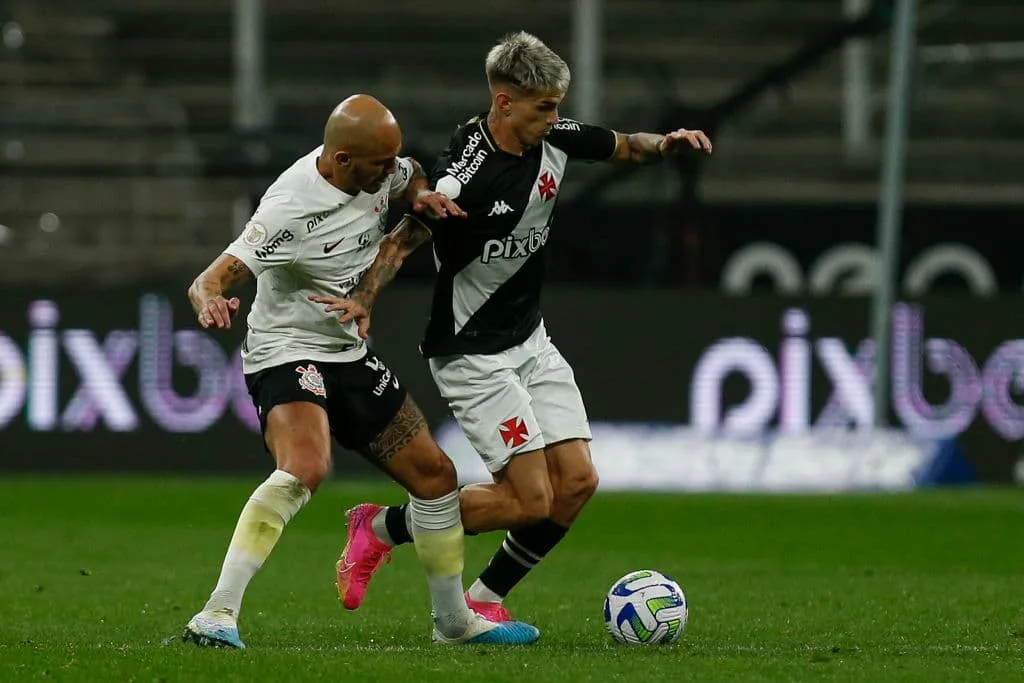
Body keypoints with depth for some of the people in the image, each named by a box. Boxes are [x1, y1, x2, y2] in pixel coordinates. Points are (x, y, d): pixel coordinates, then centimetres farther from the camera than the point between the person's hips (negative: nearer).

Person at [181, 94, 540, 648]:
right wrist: (210, 302, -55)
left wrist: (423, 198, -2)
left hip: (350, 354, 9)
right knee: (305, 469, -35)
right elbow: (209, 281, -31)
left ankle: (454, 621, 30)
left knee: (435, 473, 12)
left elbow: (412, 181, 23)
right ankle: (217, 616, -36)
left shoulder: (379, 171, -4)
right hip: (287, 354, -9)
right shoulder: (292, 209, -27)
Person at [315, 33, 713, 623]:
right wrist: (364, 299, -47)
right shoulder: (465, 176, -26)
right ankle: (381, 528, 7)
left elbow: (624, 148, 14)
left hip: (531, 341, 8)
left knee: (577, 482, -1)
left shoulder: (554, 139, -3)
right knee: (531, 499, -11)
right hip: (473, 356, -8)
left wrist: (665, 144, -7)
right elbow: (406, 237, -29)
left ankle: (486, 599, 15)